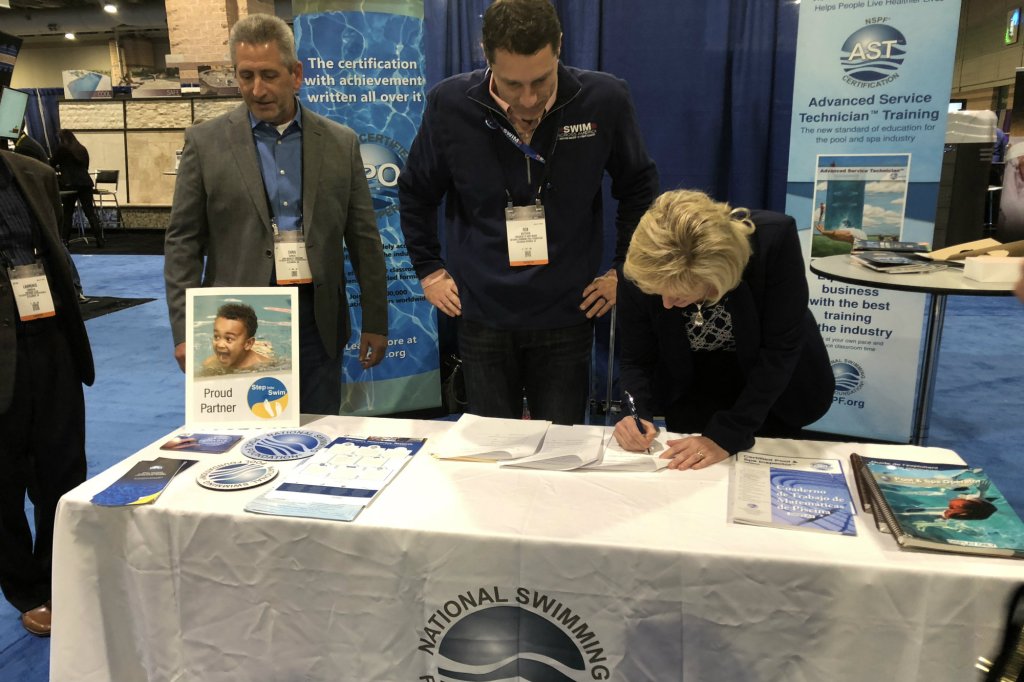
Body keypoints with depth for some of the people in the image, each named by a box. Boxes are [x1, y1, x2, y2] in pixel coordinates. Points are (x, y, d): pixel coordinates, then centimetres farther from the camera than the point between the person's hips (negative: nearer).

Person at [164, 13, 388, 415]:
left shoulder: (340, 143, 5)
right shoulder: (205, 142, 2)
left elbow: (364, 239, 7)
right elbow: (183, 243, 2)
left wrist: (375, 321, 5)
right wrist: (186, 331, -5)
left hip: (317, 321, 1)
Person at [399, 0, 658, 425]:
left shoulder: (606, 100, -10)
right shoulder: (449, 104, -9)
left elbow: (639, 188, 6)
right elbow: (415, 193, 8)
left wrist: (624, 269, 5)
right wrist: (429, 271, 7)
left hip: (567, 315, 0)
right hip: (482, 316, 1)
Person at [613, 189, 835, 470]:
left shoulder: (774, 240, -36)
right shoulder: (641, 268, -30)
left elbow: (780, 350, -30)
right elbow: (638, 362, -16)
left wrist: (726, 435, -33)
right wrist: (635, 412, -36)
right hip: (691, 388, 1)